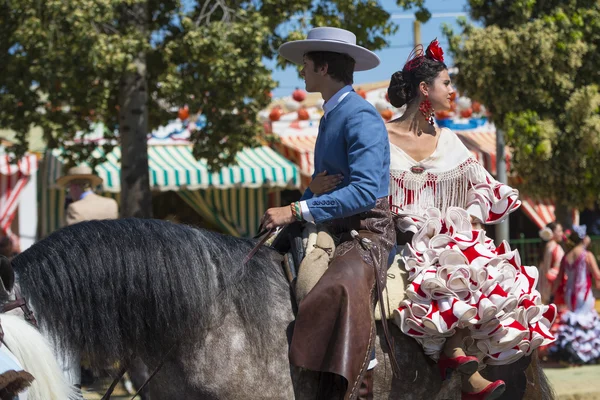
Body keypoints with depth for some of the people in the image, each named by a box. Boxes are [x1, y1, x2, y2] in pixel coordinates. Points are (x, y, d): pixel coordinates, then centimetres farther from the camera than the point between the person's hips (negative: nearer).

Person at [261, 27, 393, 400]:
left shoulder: (361, 117, -12)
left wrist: (296, 212, -25)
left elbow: (365, 191, -24)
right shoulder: (330, 116, 18)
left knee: (342, 290, -38)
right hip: (329, 230, 11)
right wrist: (287, 215, 10)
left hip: (367, 232, -11)